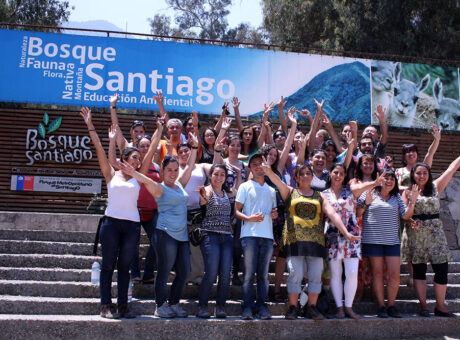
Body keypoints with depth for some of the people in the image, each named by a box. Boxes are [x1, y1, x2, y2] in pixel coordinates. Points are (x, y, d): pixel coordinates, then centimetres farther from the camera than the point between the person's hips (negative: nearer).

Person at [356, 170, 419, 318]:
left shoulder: (397, 197, 14)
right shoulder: (369, 194, 2)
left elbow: (406, 215, 8)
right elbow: (357, 214, -1)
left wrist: (412, 202, -5)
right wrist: (366, 203, -17)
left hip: (392, 241, 3)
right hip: (373, 240, -3)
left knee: (395, 274, -2)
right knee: (377, 273, 2)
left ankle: (391, 306, 12)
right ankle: (381, 306, 9)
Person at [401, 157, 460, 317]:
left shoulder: (435, 187, 10)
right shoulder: (408, 192, 5)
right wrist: (412, 200, -15)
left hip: (435, 232, 2)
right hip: (416, 234, -2)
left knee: (441, 269, -3)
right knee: (419, 270, 1)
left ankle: (440, 306, 7)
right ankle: (423, 306, 8)